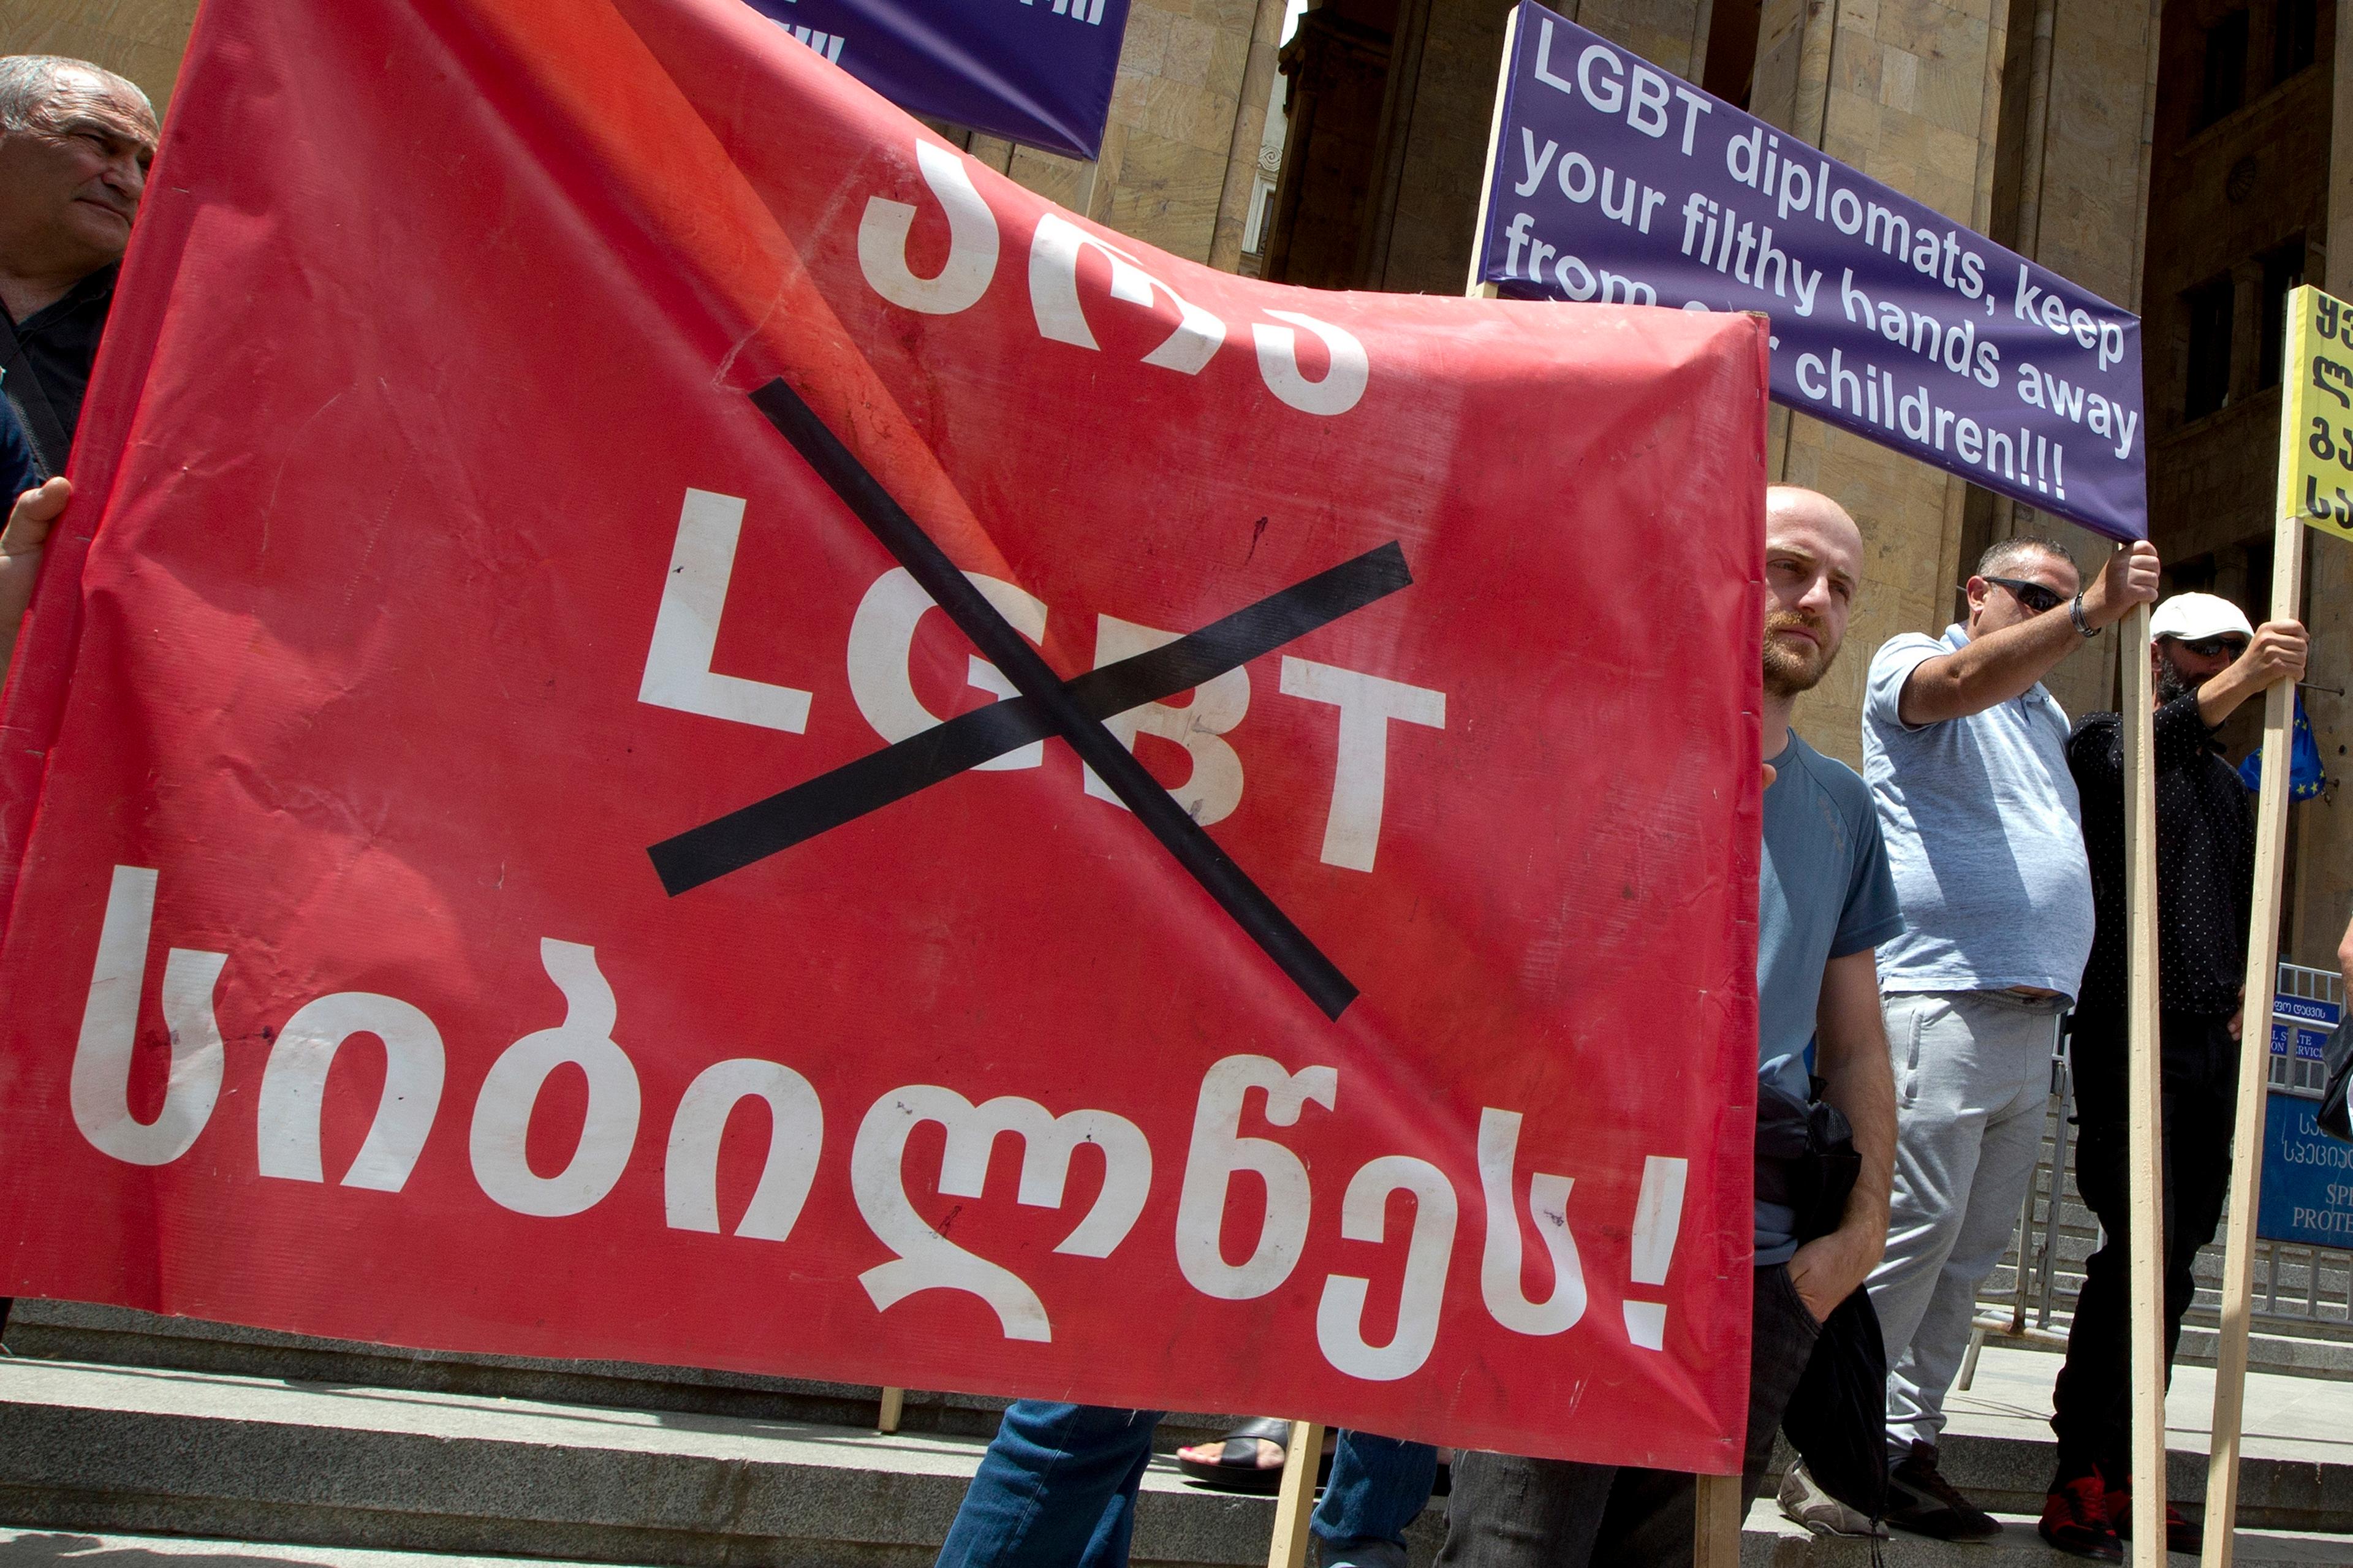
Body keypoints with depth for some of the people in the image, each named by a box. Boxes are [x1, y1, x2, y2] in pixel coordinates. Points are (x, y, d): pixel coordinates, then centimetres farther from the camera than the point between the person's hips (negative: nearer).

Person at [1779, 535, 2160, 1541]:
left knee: (1974, 1248, 8)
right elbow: (1958, 685, -22)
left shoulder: (2046, 716, 26)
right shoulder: (1909, 662, 3)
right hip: (1943, 997, -8)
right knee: (1912, 1226, -11)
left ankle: (1905, 1445, 15)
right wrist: (2089, 611, -31)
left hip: (2032, 1017, 8)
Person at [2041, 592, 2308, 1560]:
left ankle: (2122, 1474, 15)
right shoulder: (2106, 741, 1)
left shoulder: (2228, 785, 24)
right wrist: (2237, 684, -39)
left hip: (2210, 1045, 7)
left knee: (2172, 1263, 7)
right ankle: (2079, 1479, -6)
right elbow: (2133, 760, -24)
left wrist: (2239, 1002, 12)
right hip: (2129, 1033, -7)